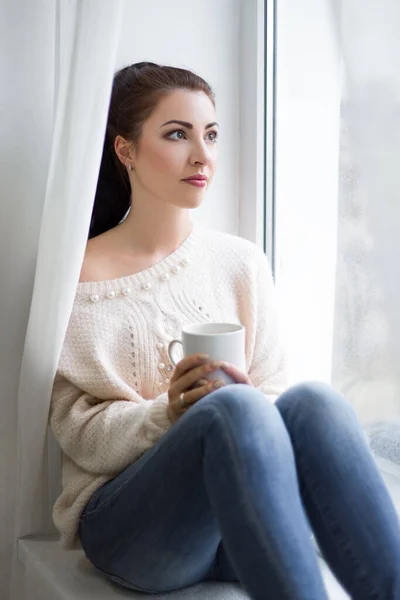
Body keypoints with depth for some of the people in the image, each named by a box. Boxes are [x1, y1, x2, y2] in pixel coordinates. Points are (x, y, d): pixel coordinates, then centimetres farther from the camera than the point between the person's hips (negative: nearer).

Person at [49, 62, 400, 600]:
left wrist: (247, 402, -16)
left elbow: (273, 392, 8)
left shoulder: (242, 262, 11)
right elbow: (79, 433, -3)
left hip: (240, 516, 3)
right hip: (123, 526, -3)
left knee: (312, 401, -30)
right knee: (233, 406, -35)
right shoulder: (80, 278, 0)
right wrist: (168, 414, -22)